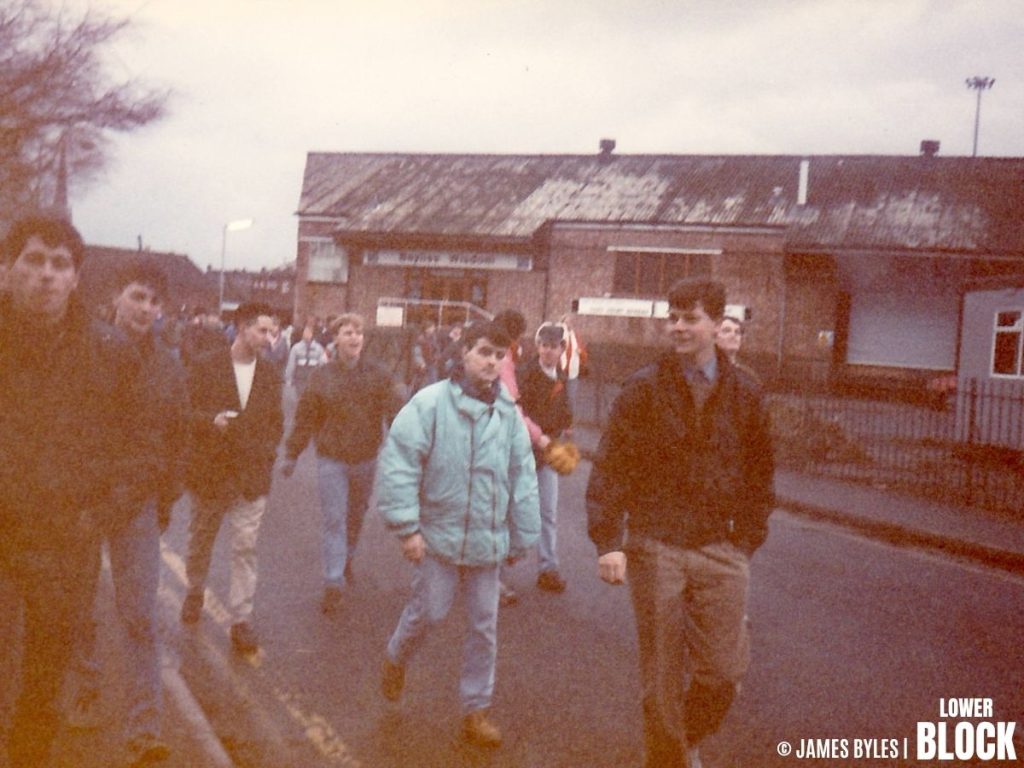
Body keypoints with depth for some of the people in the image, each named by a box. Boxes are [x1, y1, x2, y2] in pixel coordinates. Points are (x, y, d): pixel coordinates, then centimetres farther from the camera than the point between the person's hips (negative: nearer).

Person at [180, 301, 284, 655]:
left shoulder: (270, 374, 4)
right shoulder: (206, 369, -7)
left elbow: (276, 422, 13)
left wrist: (267, 452, 0)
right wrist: (211, 421, -22)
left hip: (251, 475, 1)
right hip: (209, 471, -1)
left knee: (245, 547, -2)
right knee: (200, 541, 17)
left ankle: (241, 620, 5)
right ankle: (195, 593, 43)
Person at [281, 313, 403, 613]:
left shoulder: (378, 375, -4)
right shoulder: (322, 376, -3)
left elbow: (395, 411, -13)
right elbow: (306, 418, 1)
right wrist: (292, 454, 4)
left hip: (366, 459, 2)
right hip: (331, 459, -2)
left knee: (356, 516, 19)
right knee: (334, 520, -3)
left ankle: (347, 558, 44)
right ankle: (334, 584, 2)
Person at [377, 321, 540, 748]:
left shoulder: (508, 413, 3)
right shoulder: (431, 403, -12)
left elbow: (522, 478, 9)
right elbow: (398, 464, -15)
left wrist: (521, 536, 10)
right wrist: (407, 526, -16)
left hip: (488, 540, 4)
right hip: (439, 534, -4)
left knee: (484, 626, 9)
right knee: (428, 611, 7)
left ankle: (476, 709, 25)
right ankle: (395, 659, 40)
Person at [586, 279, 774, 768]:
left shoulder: (744, 393, 5)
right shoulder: (643, 388, -3)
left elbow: (759, 472, 12)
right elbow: (609, 467, -5)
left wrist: (748, 540, 7)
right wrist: (608, 541, -12)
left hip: (720, 549, 2)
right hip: (655, 548, -1)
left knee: (723, 670, 1)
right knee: (662, 677, 8)